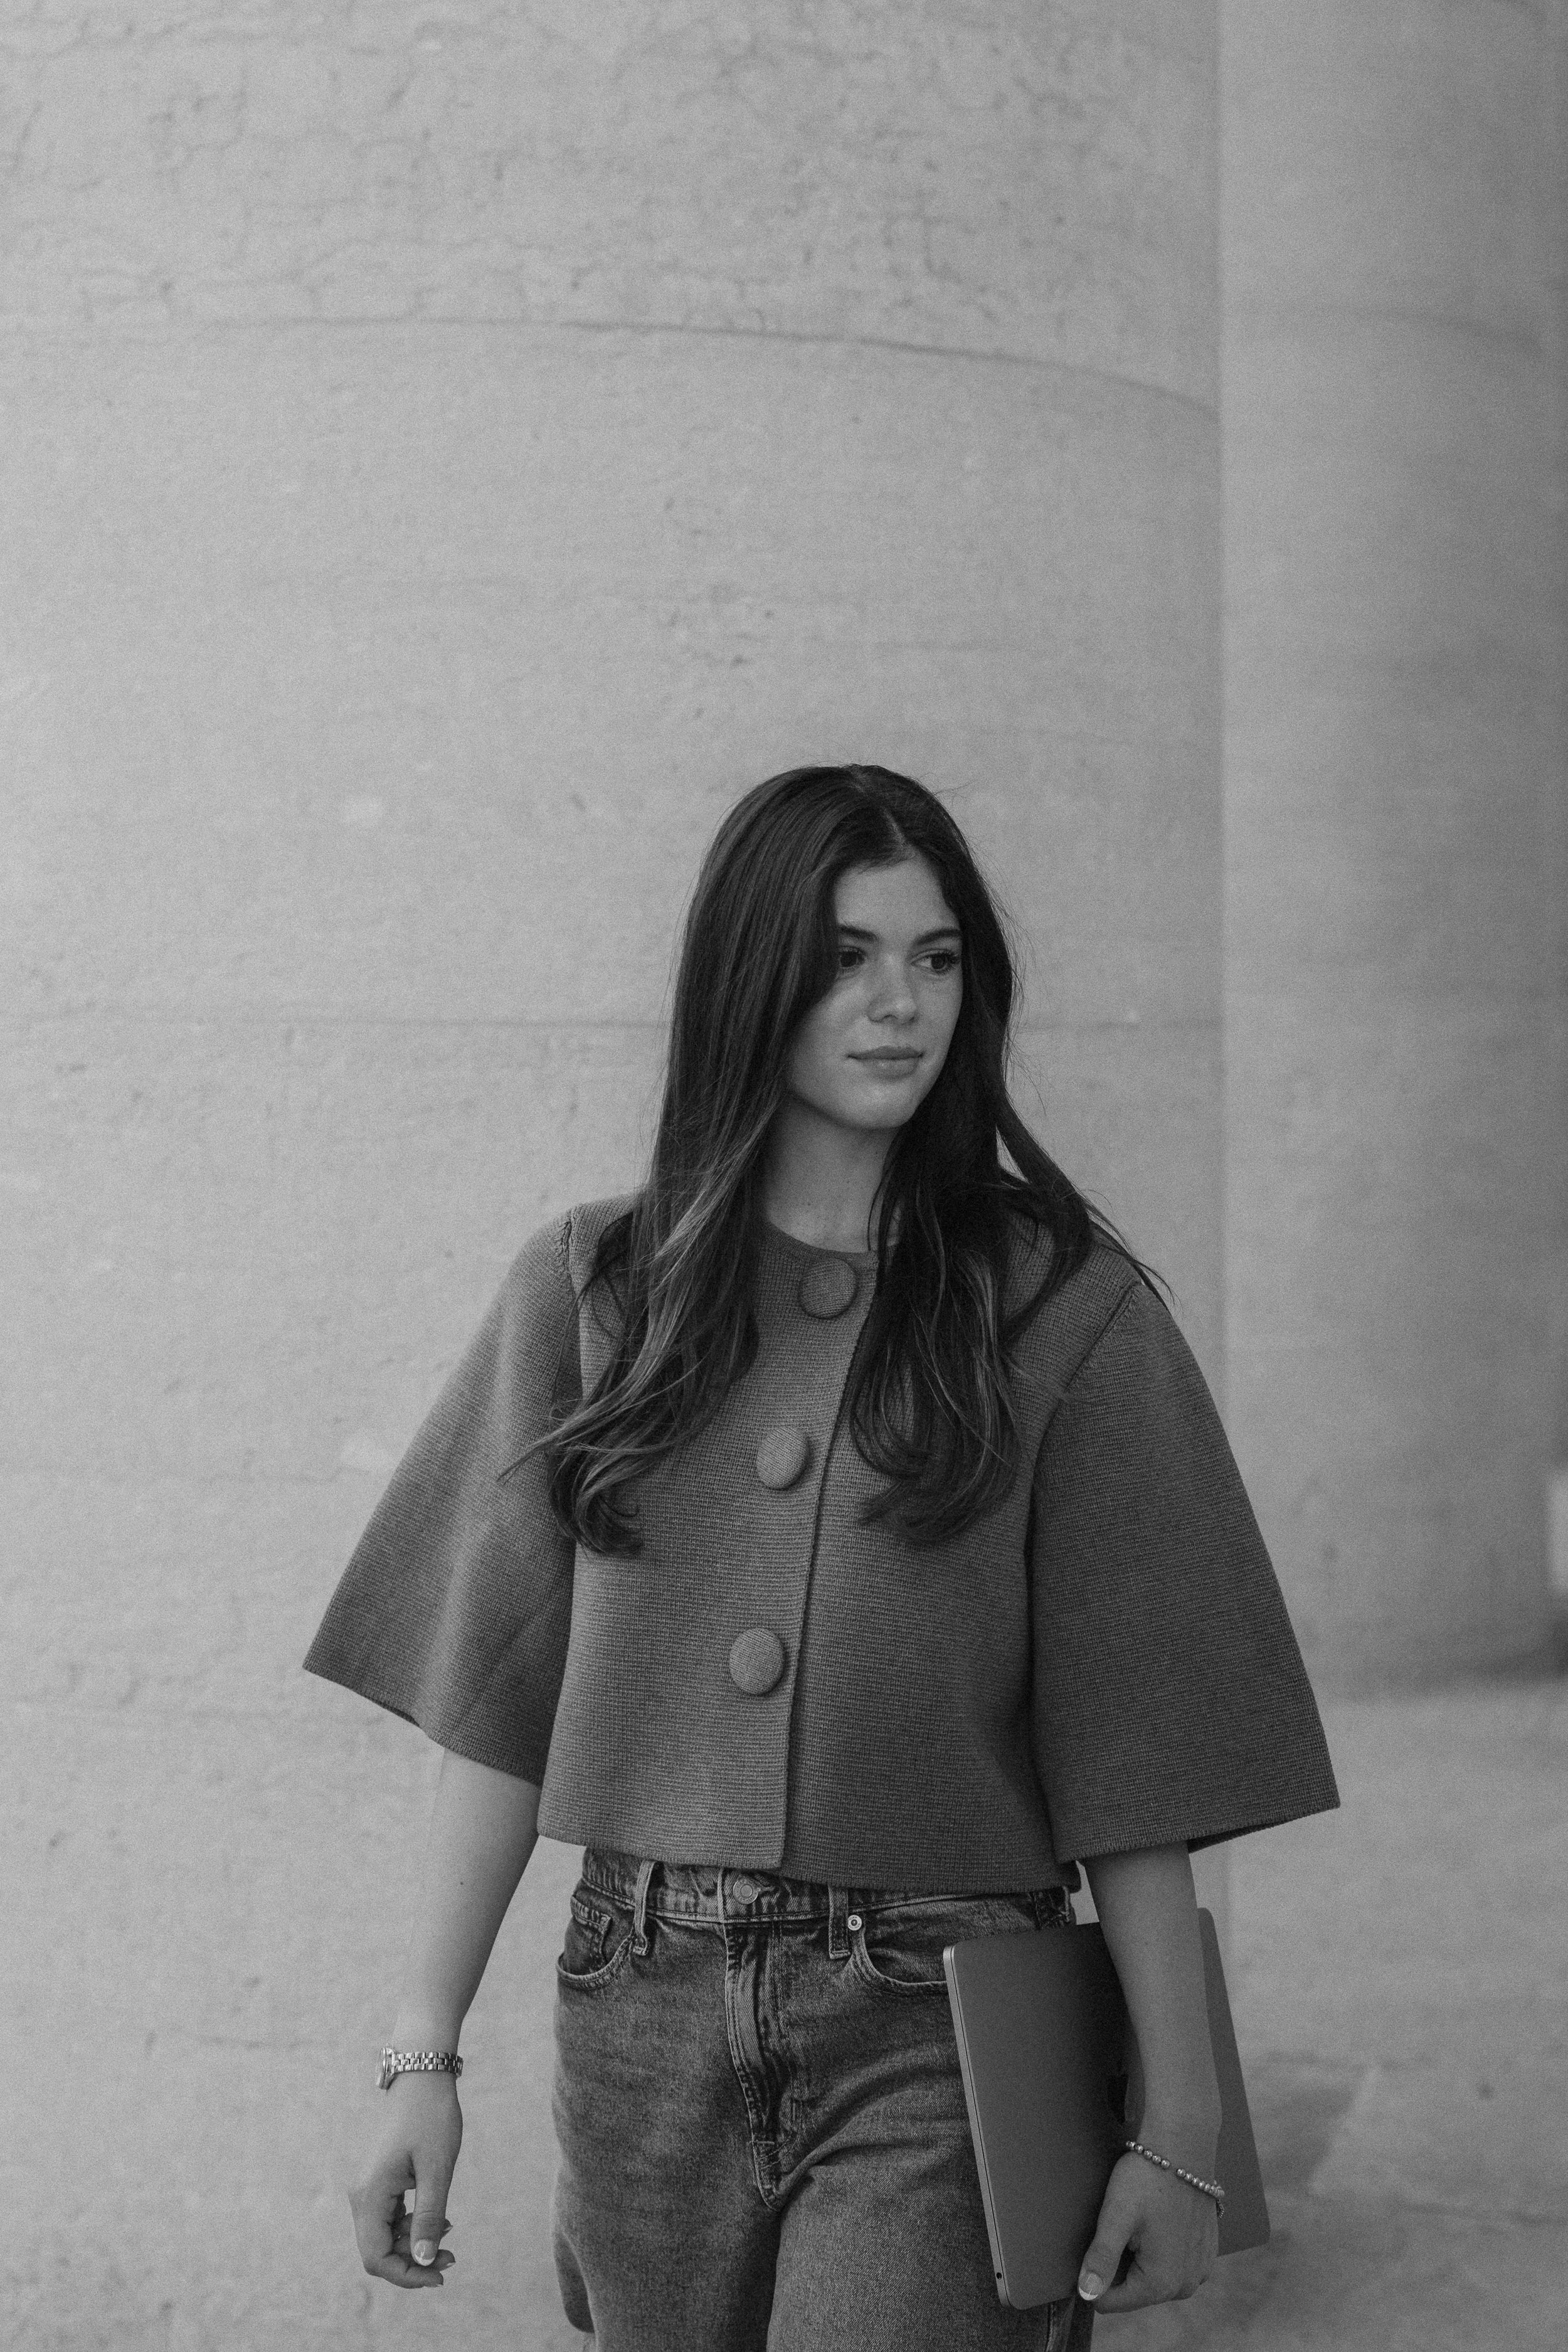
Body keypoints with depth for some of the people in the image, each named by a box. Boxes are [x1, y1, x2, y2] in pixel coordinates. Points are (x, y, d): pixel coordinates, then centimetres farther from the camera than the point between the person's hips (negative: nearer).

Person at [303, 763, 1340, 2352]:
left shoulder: (1063, 1311, -3)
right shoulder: (588, 1289, 4)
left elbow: (1126, 1753, -4)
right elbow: (498, 1698, 3)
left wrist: (1177, 2129, -6)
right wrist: (424, 2056, -1)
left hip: (942, 2040, -2)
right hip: (646, 2026, 3)